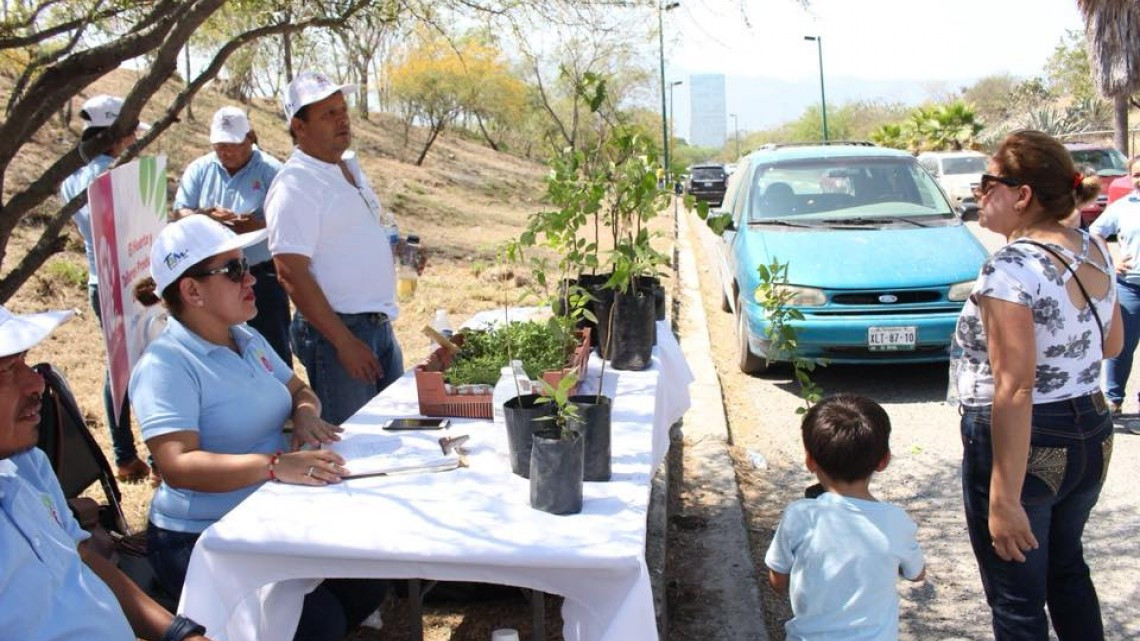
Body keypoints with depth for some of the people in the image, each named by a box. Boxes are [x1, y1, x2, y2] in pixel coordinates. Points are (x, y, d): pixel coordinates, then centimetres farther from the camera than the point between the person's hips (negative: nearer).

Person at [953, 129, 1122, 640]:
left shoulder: (1010, 269, -23)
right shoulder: (1095, 252, 2)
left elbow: (1015, 391, -27)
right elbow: (1111, 344, 16)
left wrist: (1005, 499, -25)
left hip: (1025, 445, -8)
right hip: (1093, 435, 8)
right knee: (1066, 569, 29)